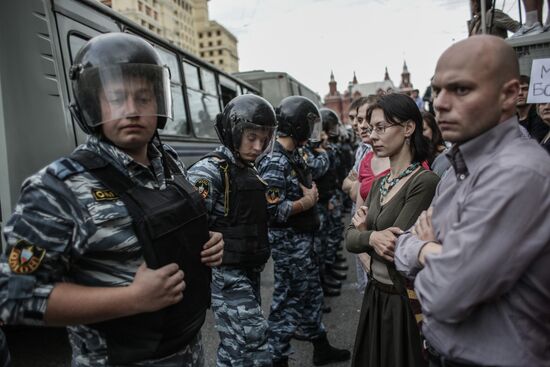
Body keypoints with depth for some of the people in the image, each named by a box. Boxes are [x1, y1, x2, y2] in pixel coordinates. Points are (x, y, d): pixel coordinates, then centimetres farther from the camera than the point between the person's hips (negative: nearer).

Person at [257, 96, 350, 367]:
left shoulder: (294, 156, 9)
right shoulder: (275, 162, -22)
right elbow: (272, 210, -27)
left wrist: (312, 193, -2)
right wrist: (307, 202, -16)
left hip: (302, 238, 10)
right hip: (288, 241, -10)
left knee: (311, 292, 21)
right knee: (287, 299, 4)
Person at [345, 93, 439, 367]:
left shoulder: (424, 182, -19)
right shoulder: (379, 183, 5)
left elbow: (396, 250, -24)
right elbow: (350, 240, -1)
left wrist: (365, 229, -10)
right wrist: (372, 237, -20)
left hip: (405, 300, -7)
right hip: (375, 294, 7)